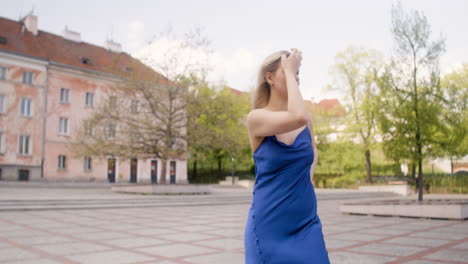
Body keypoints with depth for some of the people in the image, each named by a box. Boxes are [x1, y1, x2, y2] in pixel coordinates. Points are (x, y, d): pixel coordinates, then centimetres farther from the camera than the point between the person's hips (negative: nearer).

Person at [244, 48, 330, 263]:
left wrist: (306, 180, 9)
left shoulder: (306, 121, 5)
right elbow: (298, 117, -29)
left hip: (307, 222, 5)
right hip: (270, 225, -4)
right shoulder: (256, 118, -11)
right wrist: (289, 72, -18)